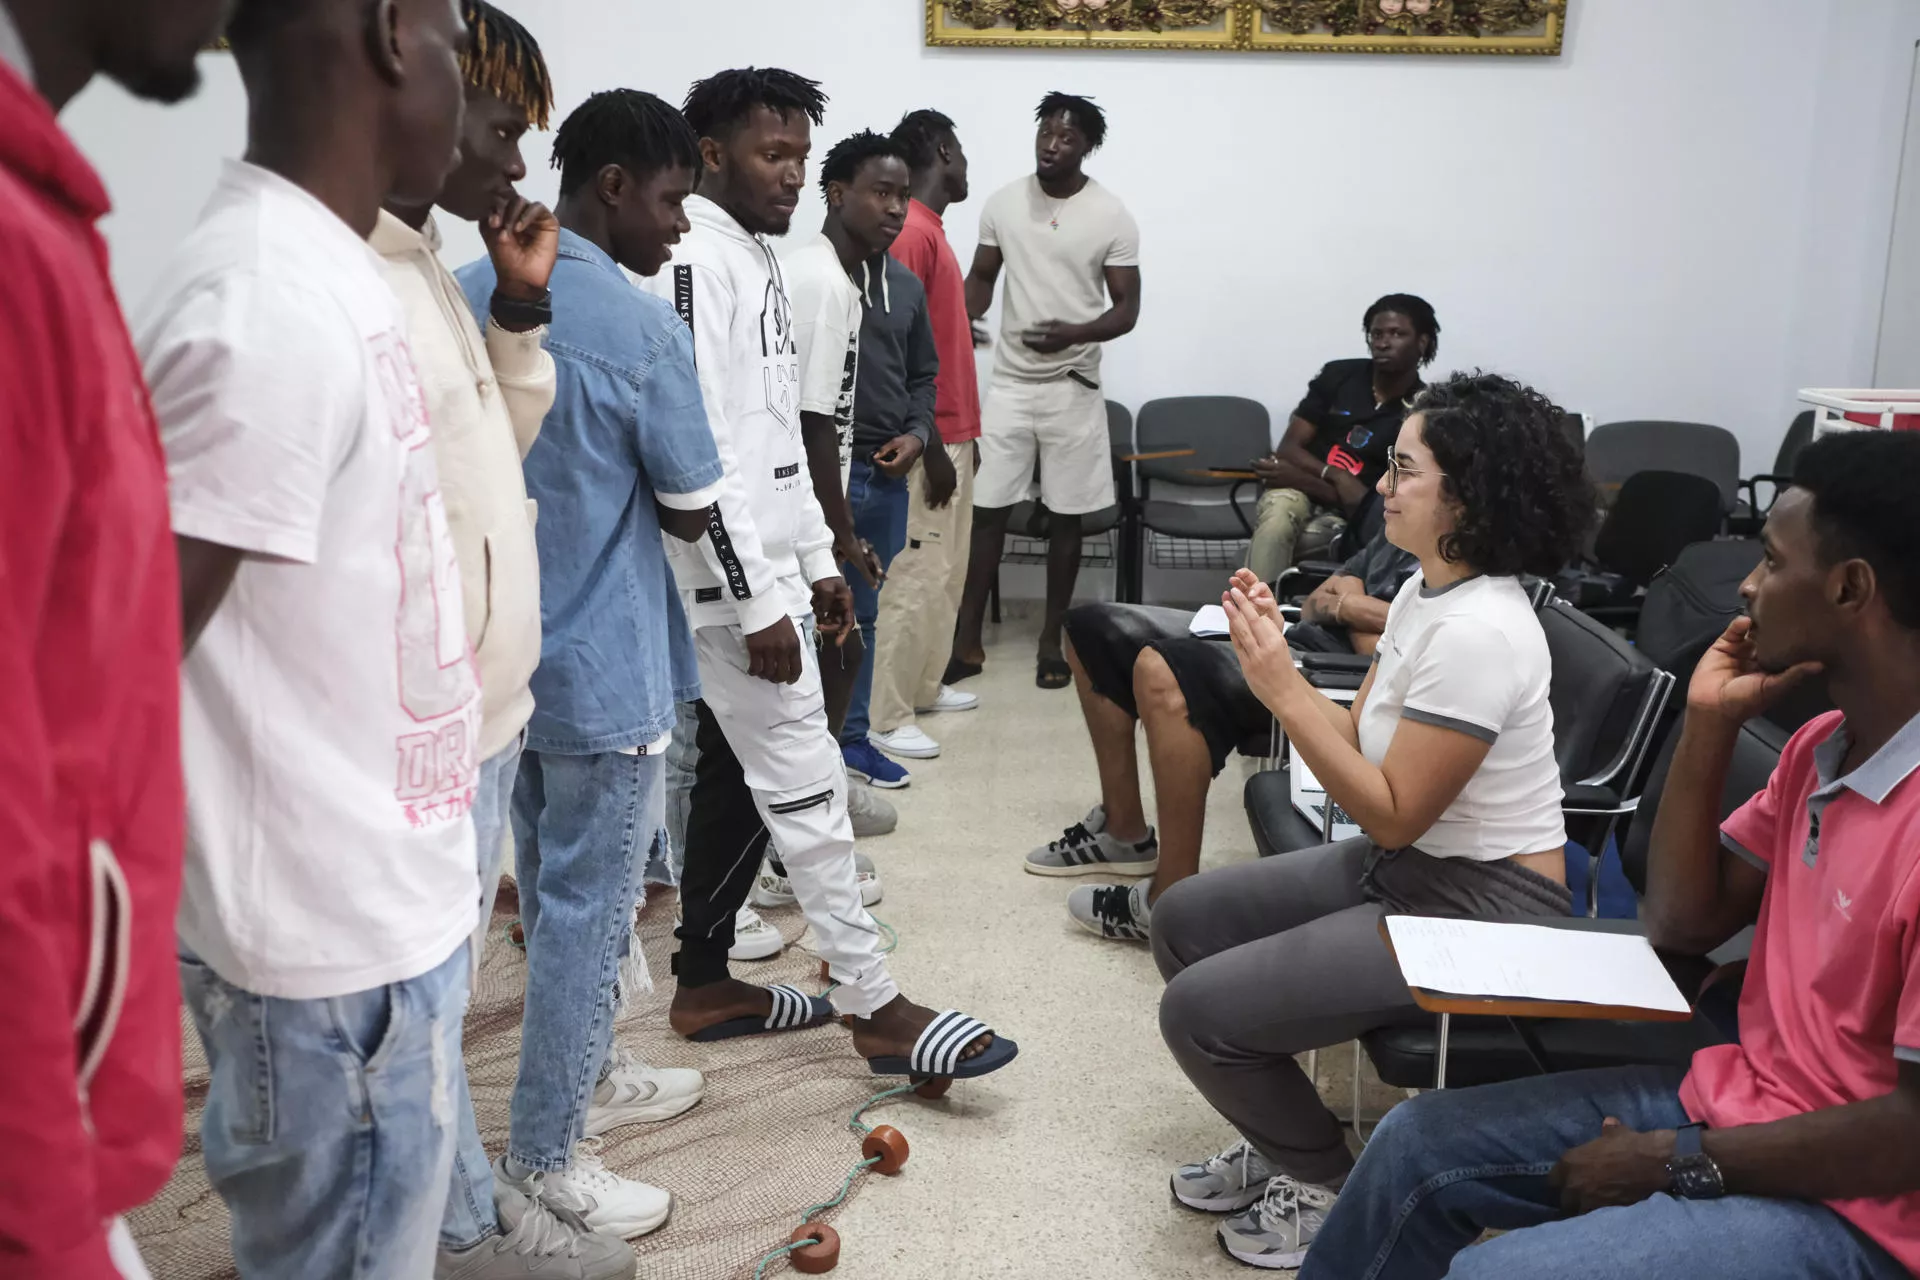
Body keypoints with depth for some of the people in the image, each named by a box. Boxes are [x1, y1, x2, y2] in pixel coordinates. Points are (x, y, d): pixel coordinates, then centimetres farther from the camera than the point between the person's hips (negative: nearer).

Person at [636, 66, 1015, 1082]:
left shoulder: (757, 259, 16)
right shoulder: (696, 264, -15)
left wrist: (815, 562, 19)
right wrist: (759, 603, -22)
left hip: (768, 571, 10)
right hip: (732, 584, -10)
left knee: (737, 777, 14)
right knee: (804, 783, -4)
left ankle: (704, 983, 26)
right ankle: (874, 1005, 5)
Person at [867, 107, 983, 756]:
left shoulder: (931, 231, 14)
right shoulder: (910, 234, -17)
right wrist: (931, 448, -22)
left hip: (951, 435, 10)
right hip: (927, 442, -10)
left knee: (947, 572, 17)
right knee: (917, 577, -6)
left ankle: (923, 686, 28)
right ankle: (884, 717, 0)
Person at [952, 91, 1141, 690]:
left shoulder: (1111, 216, -6)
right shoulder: (1003, 203, 2)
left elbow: (1126, 309, -6)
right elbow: (981, 278, 13)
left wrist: (1073, 333, -25)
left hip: (1073, 387, -2)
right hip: (1009, 381, 2)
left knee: (1066, 516, 6)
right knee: (986, 510, 1)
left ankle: (1052, 638, 18)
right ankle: (967, 642, 9)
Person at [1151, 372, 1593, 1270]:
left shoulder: (1478, 633, -26)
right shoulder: (1424, 590, 4)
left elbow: (1392, 814, -24)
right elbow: (1358, 739, 4)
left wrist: (1282, 694, -26)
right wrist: (1276, 662, -10)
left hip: (1483, 908, -10)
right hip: (1401, 868, 10)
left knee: (1200, 1010, -14)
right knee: (1183, 920, 12)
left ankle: (1331, 1189, 10)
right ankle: (1281, 1140, 23)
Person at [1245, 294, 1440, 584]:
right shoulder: (1338, 376, 4)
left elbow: (1376, 504, -12)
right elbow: (1288, 448, 1)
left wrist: (1297, 477, -17)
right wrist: (1336, 476, -18)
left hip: (1346, 517, -1)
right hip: (1297, 489, 2)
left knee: (1269, 541, -34)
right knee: (1277, 521, -36)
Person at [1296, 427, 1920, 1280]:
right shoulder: (1824, 746, 3)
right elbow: (1679, 924, 7)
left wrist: (1675, 1164, -17)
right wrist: (1708, 725, -3)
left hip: (1851, 1205, -8)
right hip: (1732, 1105, 9)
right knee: (1419, 1145, 7)